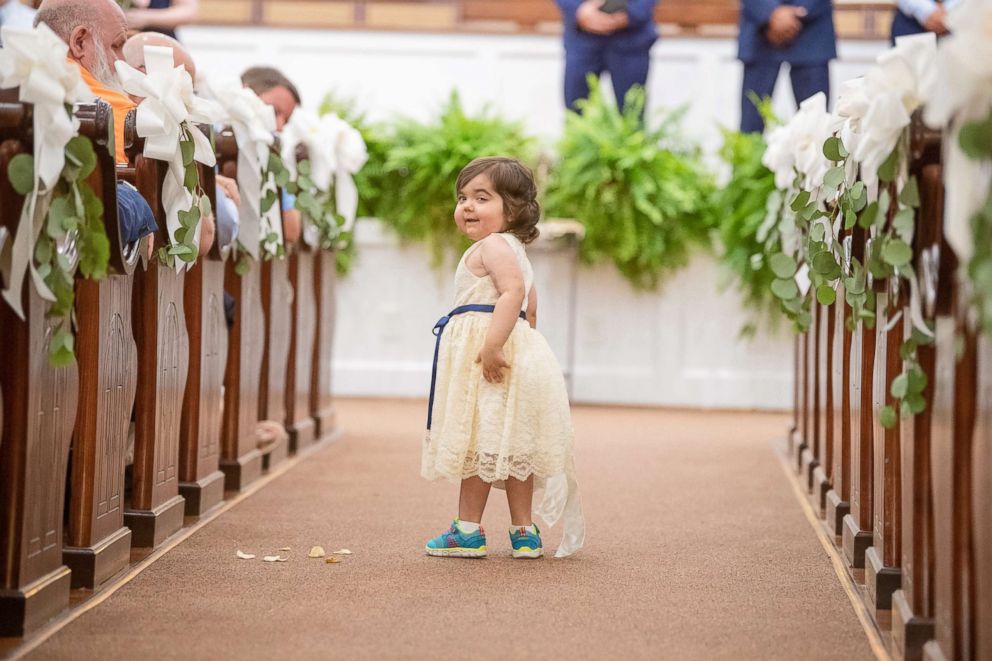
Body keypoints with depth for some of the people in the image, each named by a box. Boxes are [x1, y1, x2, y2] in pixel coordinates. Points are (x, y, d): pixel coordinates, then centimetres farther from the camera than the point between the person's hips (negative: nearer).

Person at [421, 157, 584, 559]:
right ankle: (523, 531, 13)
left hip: (485, 355, -10)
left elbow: (513, 291, -28)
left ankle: (468, 531, -1)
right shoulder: (514, 249, 21)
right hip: (518, 349, 10)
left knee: (479, 440, -5)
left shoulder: (492, 246, -12)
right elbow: (529, 304, 28)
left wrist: (492, 346, -33)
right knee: (510, 445, 11)